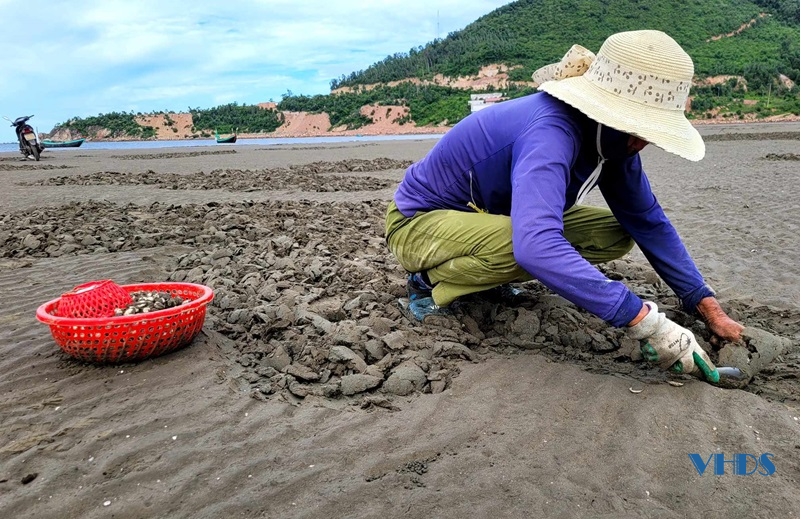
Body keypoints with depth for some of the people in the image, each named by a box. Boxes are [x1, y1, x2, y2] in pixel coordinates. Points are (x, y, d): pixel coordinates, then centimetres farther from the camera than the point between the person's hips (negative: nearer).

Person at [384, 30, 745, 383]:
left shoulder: (610, 136, -8)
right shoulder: (551, 132, -35)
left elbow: (649, 222, 0)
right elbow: (536, 246, -50)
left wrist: (707, 306, -6)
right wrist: (644, 321, -47)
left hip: (486, 217, 8)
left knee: (616, 233, -1)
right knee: (527, 240, -39)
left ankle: (484, 274, 6)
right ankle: (431, 283, -9)